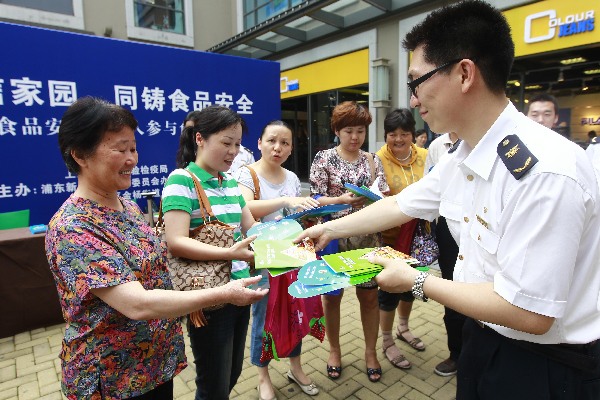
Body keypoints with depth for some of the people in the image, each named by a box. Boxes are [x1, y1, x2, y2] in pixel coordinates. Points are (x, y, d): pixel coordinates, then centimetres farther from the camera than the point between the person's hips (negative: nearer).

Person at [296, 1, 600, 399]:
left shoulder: (547, 172, -30)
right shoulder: (459, 160, -4)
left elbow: (530, 313, -28)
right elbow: (399, 205, 7)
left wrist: (417, 282, -18)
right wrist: (329, 229, 15)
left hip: (545, 367, -6)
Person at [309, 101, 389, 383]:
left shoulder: (372, 160, 6)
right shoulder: (324, 158, -3)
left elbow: (384, 198, 3)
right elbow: (316, 199, -9)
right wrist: (342, 200, -25)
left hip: (368, 239, 3)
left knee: (369, 296, 11)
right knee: (332, 296, 11)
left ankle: (370, 351, 32)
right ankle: (334, 349, 33)